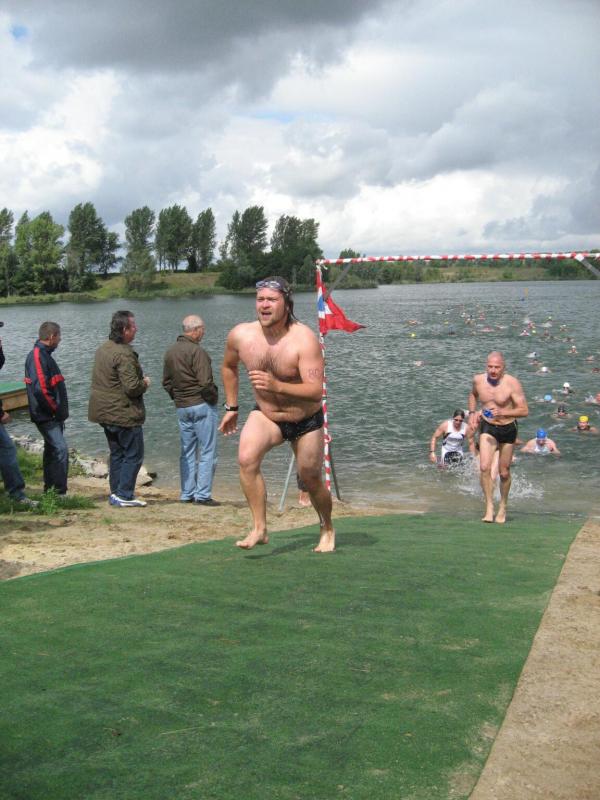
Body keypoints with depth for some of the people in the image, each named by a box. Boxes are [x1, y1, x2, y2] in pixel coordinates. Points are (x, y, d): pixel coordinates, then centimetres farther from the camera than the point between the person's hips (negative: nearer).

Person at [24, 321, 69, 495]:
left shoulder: (44, 354, 15)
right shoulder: (37, 356, -17)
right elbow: (40, 389, -26)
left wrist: (60, 411, 14)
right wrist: (56, 410, -15)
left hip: (53, 415, 11)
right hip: (46, 415, -11)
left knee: (52, 450, 15)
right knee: (61, 449, -16)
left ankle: (49, 490, 24)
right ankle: (59, 492, -15)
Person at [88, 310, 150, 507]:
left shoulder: (102, 349, 11)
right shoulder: (124, 354, -20)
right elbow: (132, 387, -26)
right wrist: (144, 384, -4)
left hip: (105, 413, 9)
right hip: (124, 415, -9)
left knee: (117, 454, 17)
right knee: (133, 455, 0)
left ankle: (116, 494, 21)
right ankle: (124, 495, 1)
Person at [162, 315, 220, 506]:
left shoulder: (170, 352, 9)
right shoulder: (197, 351, -17)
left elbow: (166, 382, 15)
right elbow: (205, 383, -21)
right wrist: (213, 397, -5)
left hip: (181, 408, 8)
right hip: (202, 405, -8)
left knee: (187, 452, 14)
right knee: (207, 452, -1)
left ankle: (187, 494, 17)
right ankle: (203, 494, -3)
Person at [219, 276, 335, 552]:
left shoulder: (304, 339, -26)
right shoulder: (240, 335, -13)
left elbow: (315, 391, -34)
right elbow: (229, 367, 11)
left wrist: (278, 386, -48)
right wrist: (232, 407, 12)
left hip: (305, 420, -2)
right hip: (265, 416, 3)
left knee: (311, 480, 10)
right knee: (246, 458, -26)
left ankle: (328, 529, 40)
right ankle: (259, 529, -17)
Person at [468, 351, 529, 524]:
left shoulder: (512, 383, -20)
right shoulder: (478, 380, -8)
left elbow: (524, 411, -20)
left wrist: (502, 412, -34)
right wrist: (472, 413, 4)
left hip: (508, 429, -2)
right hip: (487, 427, 2)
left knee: (504, 472, 10)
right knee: (484, 467, -18)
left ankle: (502, 506, 33)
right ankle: (489, 506, -7)